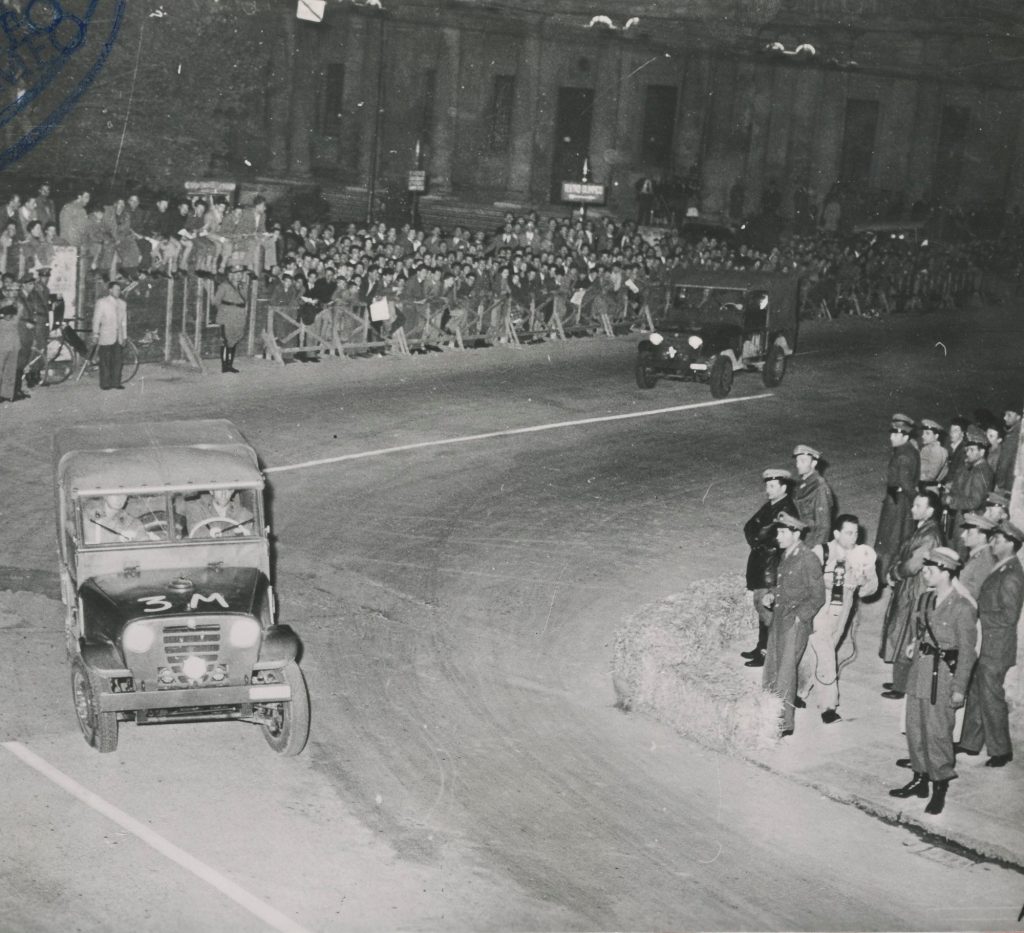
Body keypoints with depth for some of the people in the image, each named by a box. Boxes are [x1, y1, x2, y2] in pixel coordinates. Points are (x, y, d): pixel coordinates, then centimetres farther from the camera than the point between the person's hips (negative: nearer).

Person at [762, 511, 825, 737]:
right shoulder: (785, 555, 10)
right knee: (771, 668, 10)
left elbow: (817, 597, -9)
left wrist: (798, 617, -15)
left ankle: (784, 723, -4)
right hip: (778, 619, 8)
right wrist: (771, 594, 5)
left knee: (786, 670, -8)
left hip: (796, 623, -8)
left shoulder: (809, 559, -13)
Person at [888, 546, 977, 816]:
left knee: (937, 732, -1)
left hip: (943, 673, -7)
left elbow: (967, 651, -12)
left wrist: (959, 688, -12)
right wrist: (916, 643, 3)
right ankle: (920, 779, 27)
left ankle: (940, 788, 11)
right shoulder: (926, 598, 6)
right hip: (920, 669, 7)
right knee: (915, 727, 13)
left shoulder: (963, 607, -15)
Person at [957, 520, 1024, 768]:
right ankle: (971, 742, 29)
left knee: (991, 697, 1)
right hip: (985, 644, 9)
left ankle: (1001, 750, 14)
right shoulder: (1001, 568, 9)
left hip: (997, 647, -9)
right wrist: (978, 611, 2)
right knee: (975, 693, 17)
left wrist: (979, 615, -17)